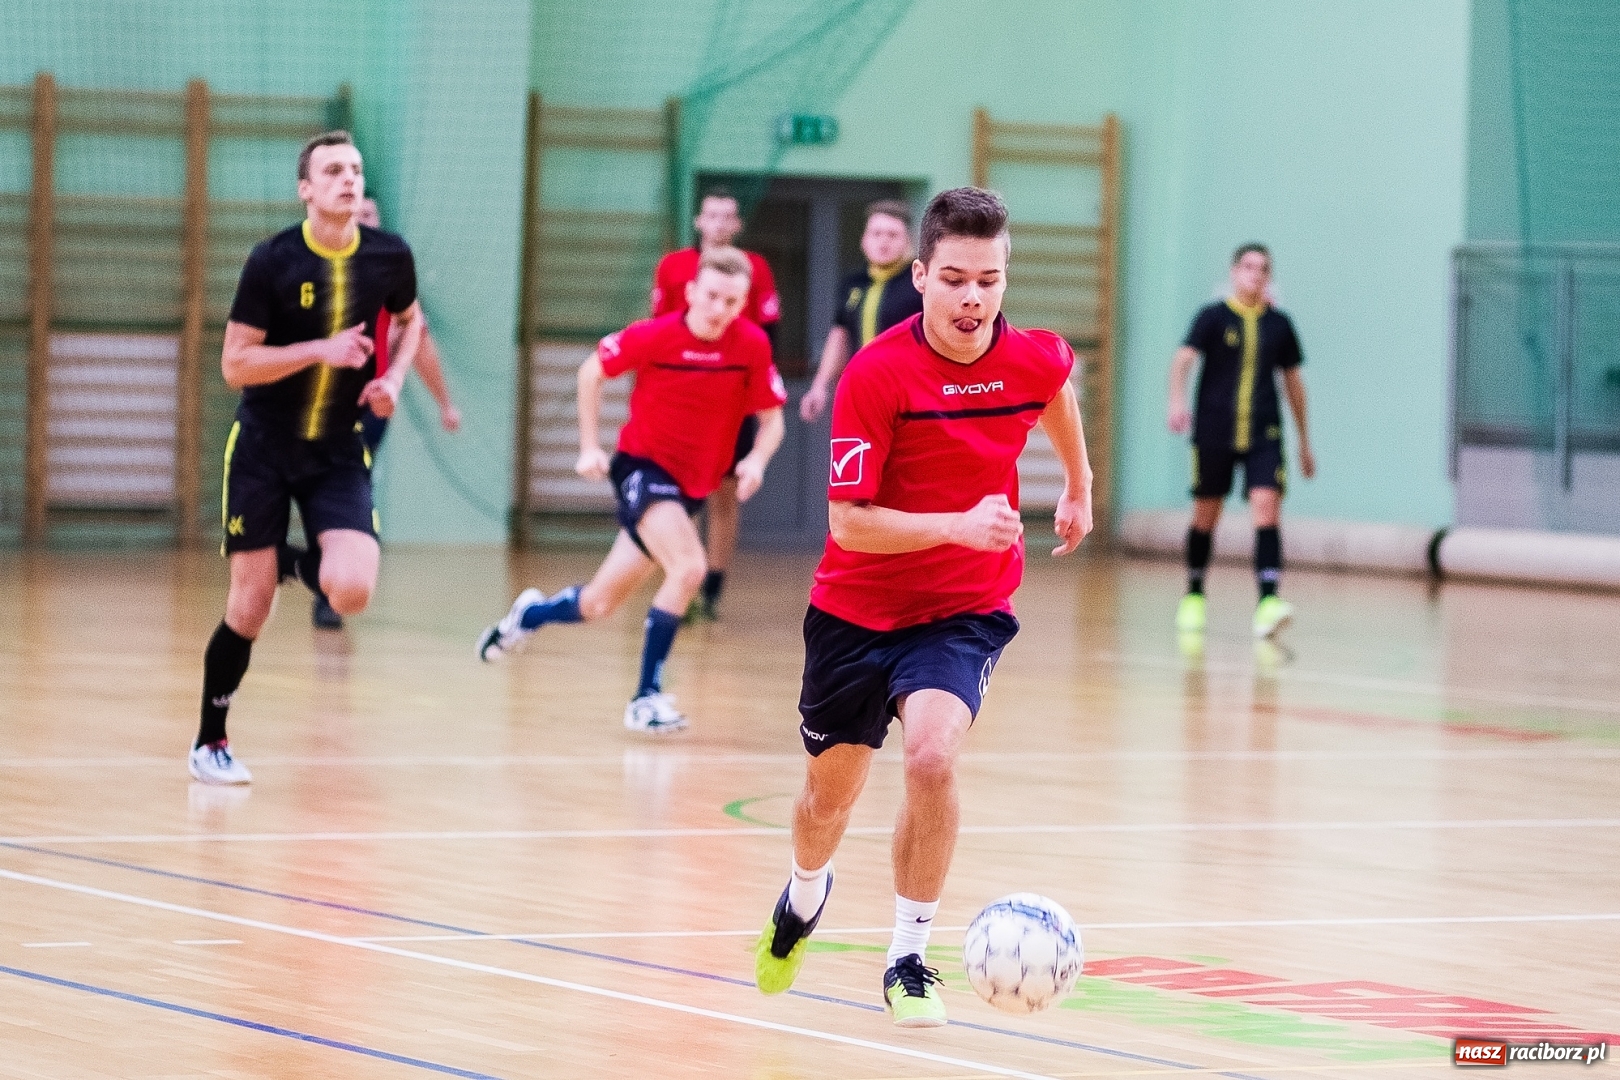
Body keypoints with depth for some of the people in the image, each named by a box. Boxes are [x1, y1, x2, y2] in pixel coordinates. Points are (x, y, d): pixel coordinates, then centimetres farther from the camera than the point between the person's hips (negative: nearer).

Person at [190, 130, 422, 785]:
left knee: (352, 592, -19)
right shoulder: (273, 261, -13)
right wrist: (321, 350, -23)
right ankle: (210, 743, 18)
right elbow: (235, 365, -13)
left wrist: (394, 377, 0)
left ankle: (297, 562, 18)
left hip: (338, 453, 2)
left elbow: (411, 320, 18)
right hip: (263, 447, -2)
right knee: (249, 607, -2)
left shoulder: (389, 257, -4)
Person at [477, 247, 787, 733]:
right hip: (642, 465, -4)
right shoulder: (654, 336, -16)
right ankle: (647, 695, -17)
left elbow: (772, 419, -1)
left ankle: (530, 614, 44)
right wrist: (589, 446, -2)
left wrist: (756, 461, -21)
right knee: (689, 566, -29)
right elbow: (593, 371, 1)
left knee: (597, 605, 11)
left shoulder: (752, 345, -12)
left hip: (692, 486, 4)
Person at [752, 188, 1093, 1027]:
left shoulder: (1036, 360, -11)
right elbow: (849, 521, -24)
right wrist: (960, 525, -37)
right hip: (856, 607, -1)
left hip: (966, 609, 1)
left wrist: (1078, 487, 29)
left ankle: (909, 961, -10)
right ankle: (805, 895, 52)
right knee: (830, 793, 16)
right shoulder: (875, 375, -22)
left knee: (932, 758, -26)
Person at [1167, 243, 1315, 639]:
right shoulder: (1213, 317, -2)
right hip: (1214, 433, -1)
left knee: (1266, 506, -16)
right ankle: (1194, 597, 29)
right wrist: (1177, 400, -35)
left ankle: (1267, 605, -25)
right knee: (1206, 514, 9)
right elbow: (1183, 358, -15)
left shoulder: (1279, 324, 7)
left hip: (1263, 435, 1)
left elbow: (1293, 381, 17)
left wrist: (1304, 441, 20)